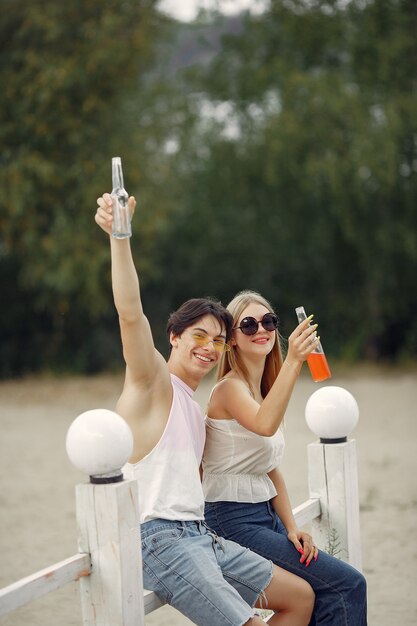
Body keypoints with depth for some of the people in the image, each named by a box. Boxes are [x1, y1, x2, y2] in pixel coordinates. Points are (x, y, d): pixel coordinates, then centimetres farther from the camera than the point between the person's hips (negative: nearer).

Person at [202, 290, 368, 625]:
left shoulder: (265, 388, 14)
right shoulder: (230, 388, -13)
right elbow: (264, 425, -37)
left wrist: (291, 528, 4)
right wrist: (293, 361, -45)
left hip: (266, 516, 8)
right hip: (235, 521, -8)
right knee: (348, 584, -12)